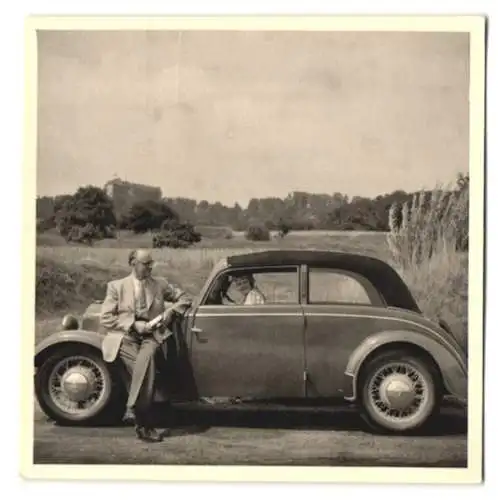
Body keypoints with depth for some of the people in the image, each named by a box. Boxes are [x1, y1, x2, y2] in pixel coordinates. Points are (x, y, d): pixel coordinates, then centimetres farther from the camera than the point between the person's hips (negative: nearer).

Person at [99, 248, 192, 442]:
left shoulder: (160, 285, 14)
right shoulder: (116, 286, 8)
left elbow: (185, 297, 22)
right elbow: (105, 319, 1)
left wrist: (171, 312, 3)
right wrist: (133, 324, -10)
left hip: (151, 335, 2)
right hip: (125, 337, -1)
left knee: (146, 357, -36)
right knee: (146, 365, -32)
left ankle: (132, 410, -37)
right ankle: (143, 425, -29)